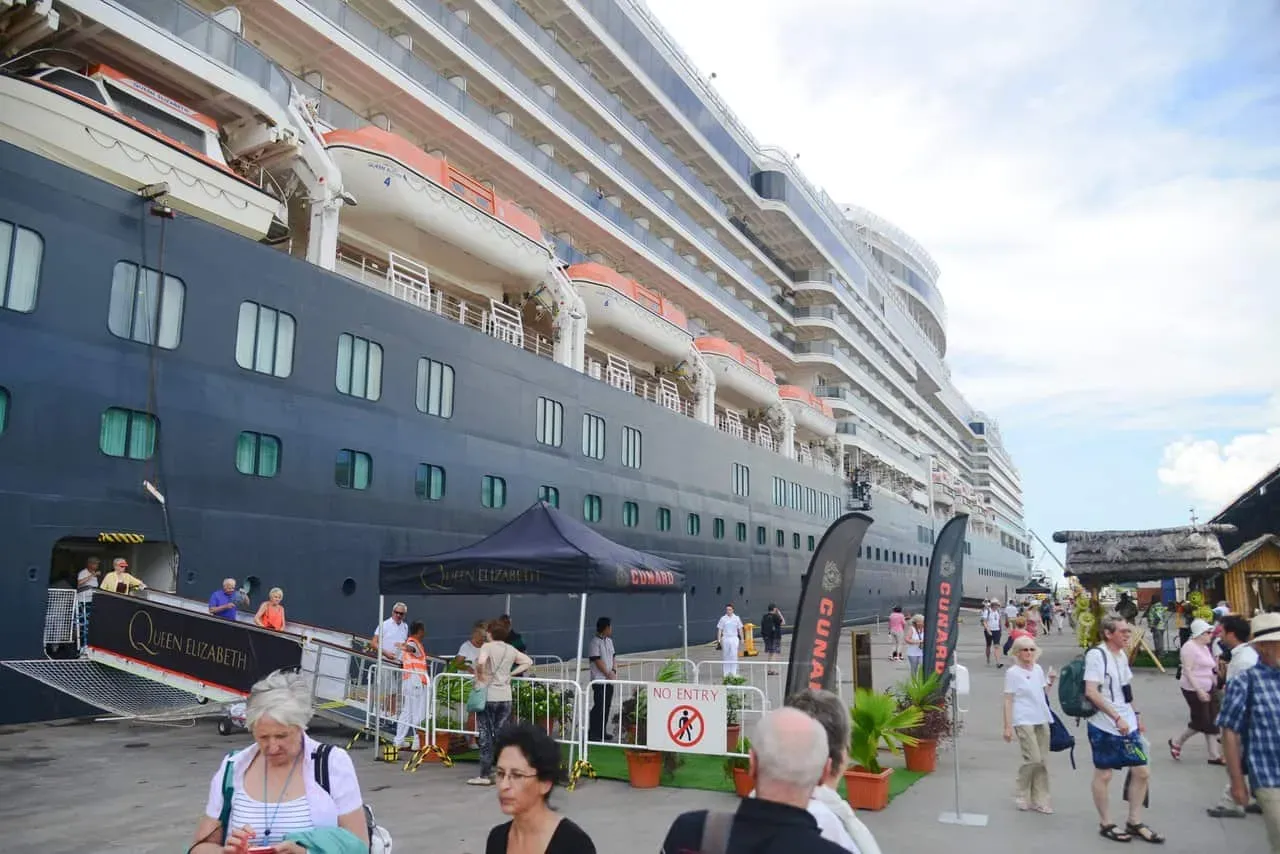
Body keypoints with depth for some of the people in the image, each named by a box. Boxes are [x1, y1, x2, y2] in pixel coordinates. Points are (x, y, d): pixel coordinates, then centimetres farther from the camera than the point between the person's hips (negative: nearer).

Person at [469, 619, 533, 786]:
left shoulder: (487, 647, -9)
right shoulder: (511, 650, 8)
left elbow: (481, 662, -29)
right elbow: (528, 661, 16)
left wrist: (480, 675, -11)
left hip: (487, 696, -5)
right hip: (505, 697, 5)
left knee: (486, 736, 2)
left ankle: (485, 775, 6)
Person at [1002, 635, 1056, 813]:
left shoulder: (1038, 669, 8)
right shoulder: (1012, 673, -9)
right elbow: (1008, 701, -9)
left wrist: (1051, 680, 2)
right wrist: (1008, 726, -12)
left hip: (1042, 720, 6)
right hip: (1024, 722, -6)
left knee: (1043, 761, 7)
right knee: (1034, 759, -11)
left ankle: (1040, 800, 18)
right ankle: (1022, 795, 9)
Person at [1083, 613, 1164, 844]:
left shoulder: (1122, 655, 10)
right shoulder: (1096, 655, -17)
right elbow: (1091, 692, -23)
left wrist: (1135, 716, 18)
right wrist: (1117, 718, -24)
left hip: (1127, 725, 8)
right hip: (1104, 727, -8)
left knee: (1142, 772, 10)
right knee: (1103, 774, 5)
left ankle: (1134, 822, 25)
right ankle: (1105, 824, 19)